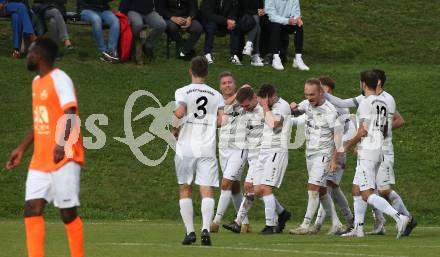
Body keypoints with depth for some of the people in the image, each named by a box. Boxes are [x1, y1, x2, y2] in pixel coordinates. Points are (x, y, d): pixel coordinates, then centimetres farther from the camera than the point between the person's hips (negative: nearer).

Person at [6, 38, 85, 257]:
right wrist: (22, 148, 28)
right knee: (32, 210, -2)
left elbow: (71, 114, -20)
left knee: (68, 213, -4)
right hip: (40, 160, 8)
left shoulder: (59, 79, -9)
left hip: (64, 158, -8)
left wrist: (62, 143, -33)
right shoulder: (37, 82, 18)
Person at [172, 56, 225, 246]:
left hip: (186, 148, -1)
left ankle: (190, 231, 5)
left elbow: (179, 112, -18)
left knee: (185, 190, 11)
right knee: (207, 191, -2)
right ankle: (206, 228, -21)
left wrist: (175, 129, -1)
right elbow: (221, 120, 0)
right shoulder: (216, 95, 8)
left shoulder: (183, 92, -2)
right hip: (208, 149, 1)